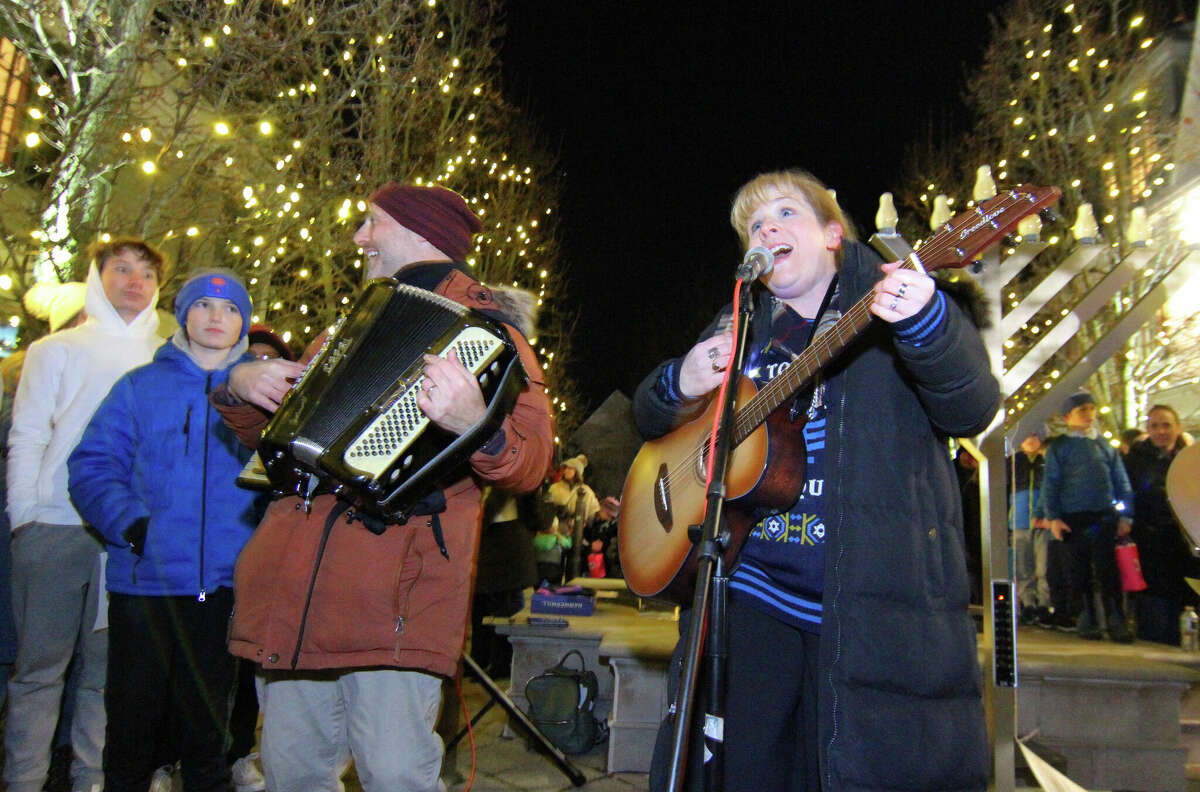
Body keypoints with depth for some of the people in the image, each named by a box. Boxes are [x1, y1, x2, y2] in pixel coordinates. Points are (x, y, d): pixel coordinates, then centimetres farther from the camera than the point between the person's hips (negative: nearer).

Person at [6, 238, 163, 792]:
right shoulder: (57, 350, 13)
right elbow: (27, 438, 7)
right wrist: (24, 516, -3)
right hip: (55, 531, -1)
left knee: (108, 667, 5)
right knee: (40, 662, 2)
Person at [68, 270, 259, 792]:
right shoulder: (140, 387, 8)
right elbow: (91, 465, 1)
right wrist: (130, 523, -13)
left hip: (225, 583, 0)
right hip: (145, 579, 0)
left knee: (206, 728, 12)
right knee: (132, 720, 8)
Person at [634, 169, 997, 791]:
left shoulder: (889, 300, 3)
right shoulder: (738, 327, 16)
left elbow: (971, 411, -10)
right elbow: (650, 417, 17)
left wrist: (926, 325, -30)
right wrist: (679, 384, -7)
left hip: (872, 603, -3)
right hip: (748, 590, 4)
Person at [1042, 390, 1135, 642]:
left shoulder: (1106, 445, 13)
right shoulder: (1059, 447, 4)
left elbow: (1121, 481, 14)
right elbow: (1049, 484, 2)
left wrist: (1125, 515, 6)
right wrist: (1052, 517, -6)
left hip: (1104, 517, 2)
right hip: (1072, 519, -2)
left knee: (1108, 570, -1)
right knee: (1078, 571, 3)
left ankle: (1115, 620, 6)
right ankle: (1086, 619, 13)